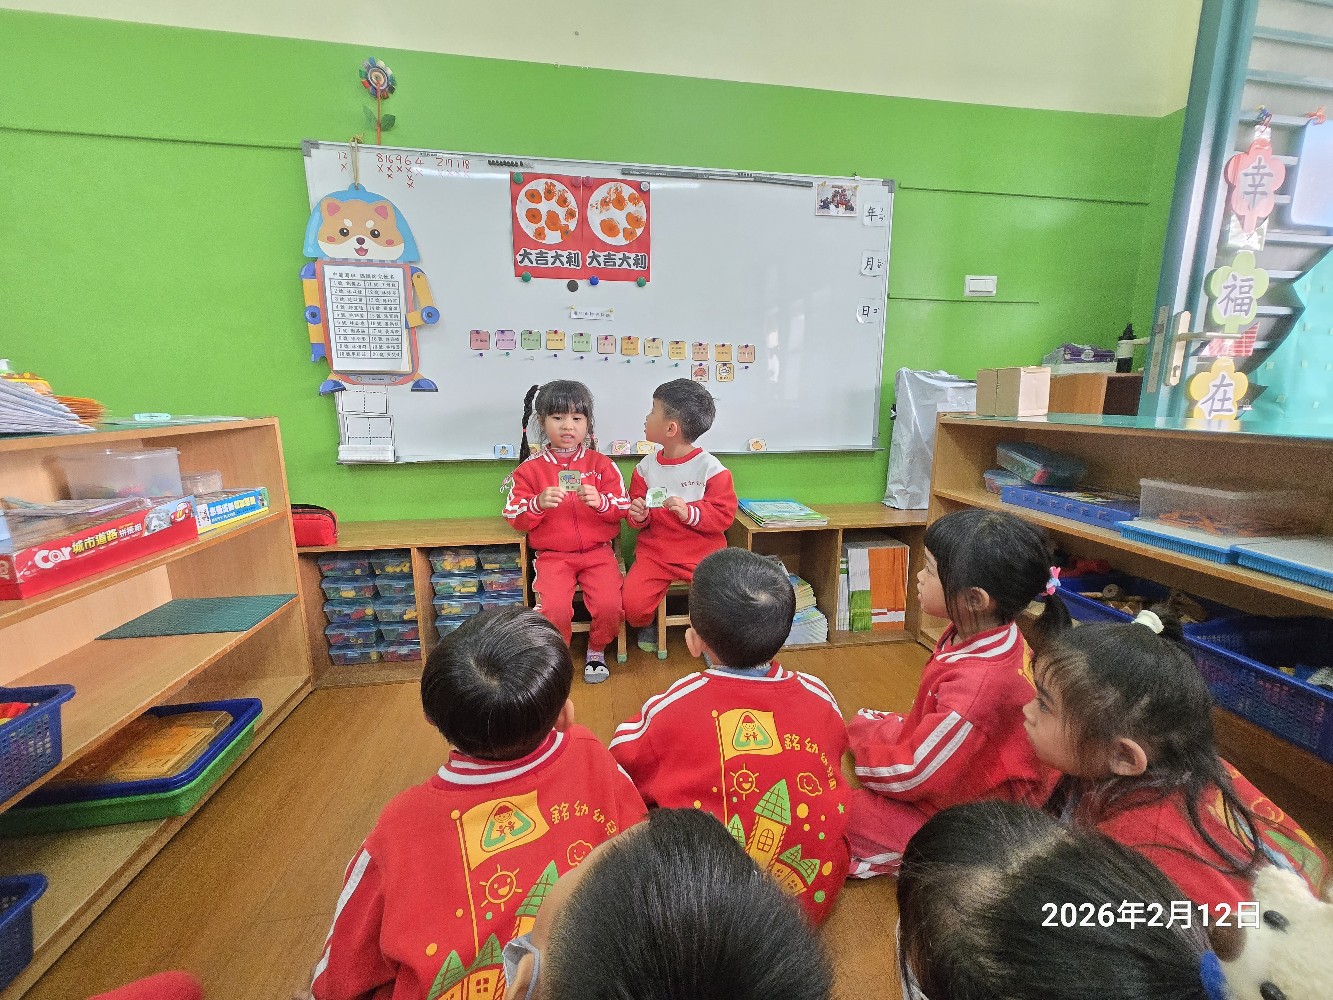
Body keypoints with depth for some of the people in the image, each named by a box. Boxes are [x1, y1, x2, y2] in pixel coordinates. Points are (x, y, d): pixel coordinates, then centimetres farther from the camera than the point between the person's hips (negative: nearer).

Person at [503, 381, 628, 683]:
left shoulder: (601, 464, 5)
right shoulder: (530, 468, 3)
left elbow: (622, 509, 3)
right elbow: (515, 517, 0)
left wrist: (600, 502, -18)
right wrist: (539, 503, -20)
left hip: (598, 551, 1)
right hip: (552, 555, 0)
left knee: (609, 605, -20)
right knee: (554, 609, -23)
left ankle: (596, 651, 13)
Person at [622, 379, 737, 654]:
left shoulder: (709, 467, -9)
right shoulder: (647, 466, 4)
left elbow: (724, 515, -10)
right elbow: (637, 510, 14)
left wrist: (690, 513, -23)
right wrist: (638, 516, -9)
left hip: (701, 552, -2)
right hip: (655, 551, 3)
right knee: (631, 602, -15)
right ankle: (645, 626, 22)